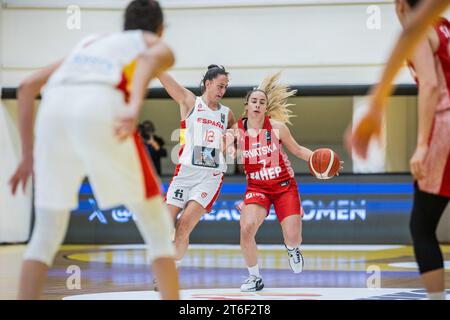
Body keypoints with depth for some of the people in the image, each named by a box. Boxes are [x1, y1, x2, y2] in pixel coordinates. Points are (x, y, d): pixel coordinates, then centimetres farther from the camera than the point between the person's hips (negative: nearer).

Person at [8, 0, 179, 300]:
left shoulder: (90, 41, 40)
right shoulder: (159, 47, 27)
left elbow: (28, 86, 30)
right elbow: (150, 58, -1)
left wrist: (28, 155, 32)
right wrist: (135, 106, -20)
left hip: (54, 109, 4)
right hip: (101, 110, -4)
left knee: (46, 234, 15)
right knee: (157, 226, 9)